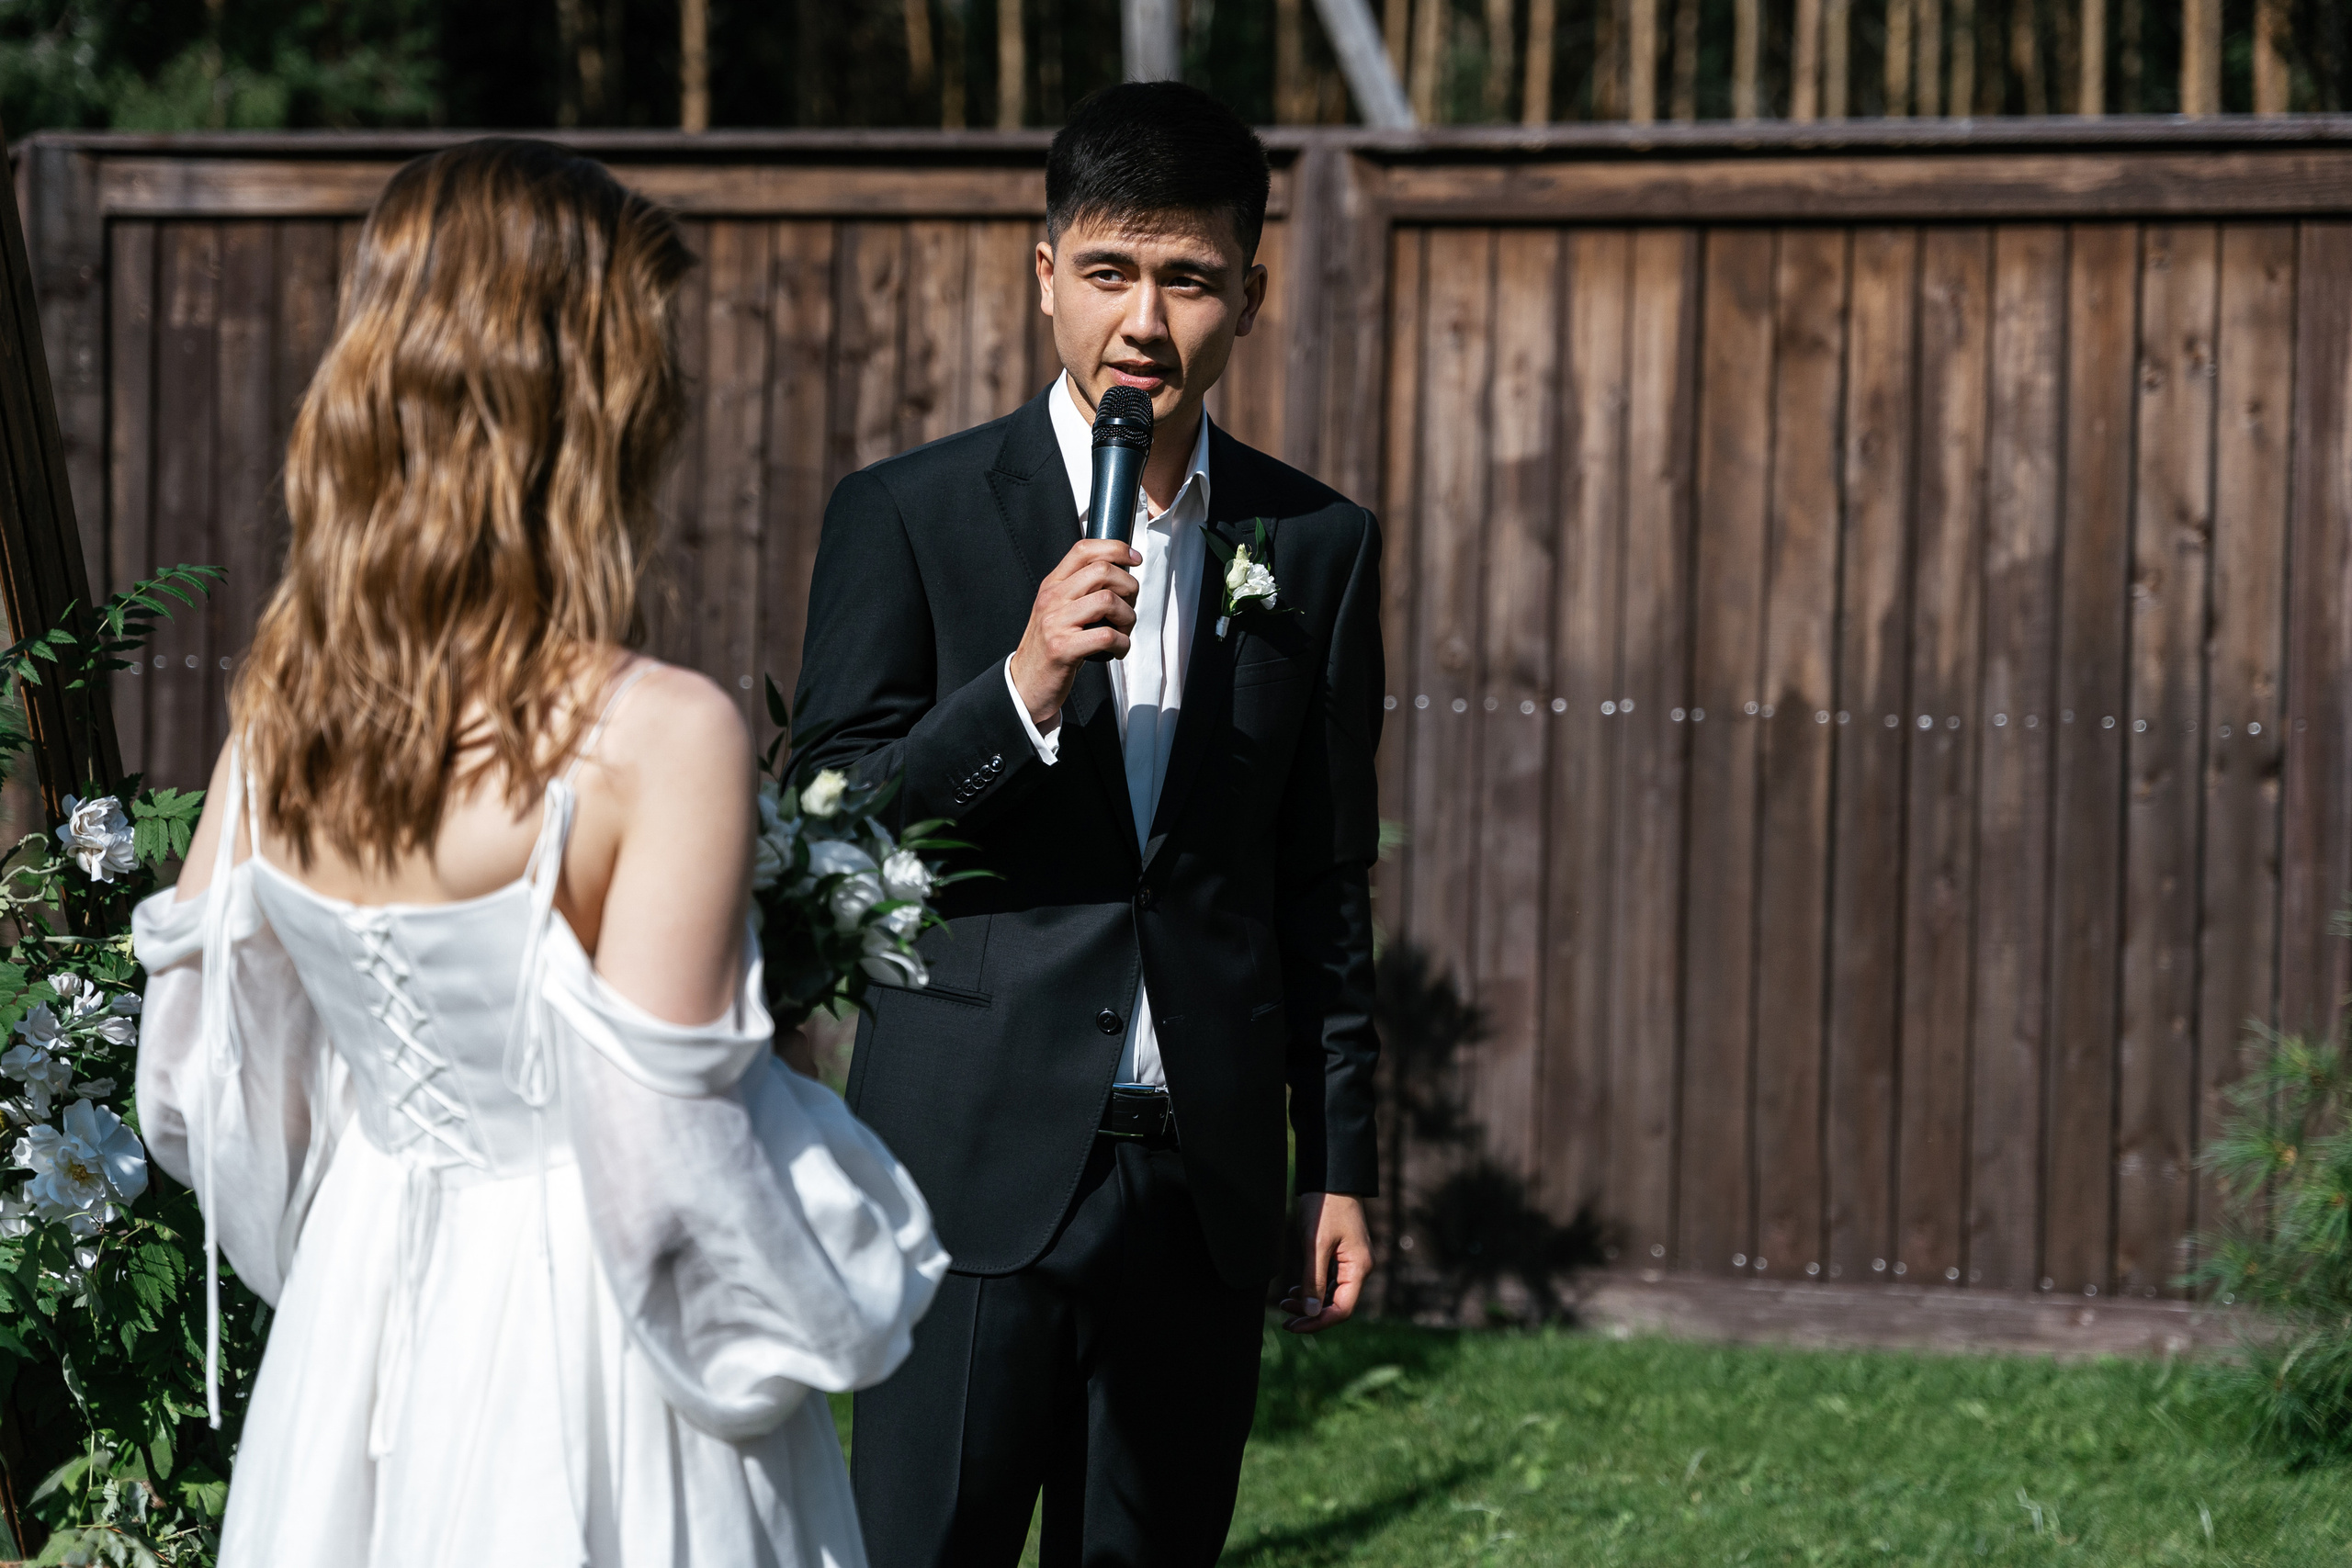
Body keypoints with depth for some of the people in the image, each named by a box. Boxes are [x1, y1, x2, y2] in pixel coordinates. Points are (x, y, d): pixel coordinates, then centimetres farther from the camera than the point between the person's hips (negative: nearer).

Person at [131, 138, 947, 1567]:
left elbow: (193, 1086, 4)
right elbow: (664, 1162, -22)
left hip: (361, 1317, 5)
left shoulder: (278, 711, -3)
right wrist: (847, 1292, -3)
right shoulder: (660, 738, -21)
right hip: (574, 1364, -5)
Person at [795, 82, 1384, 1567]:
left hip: (1204, 1180, 3)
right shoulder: (911, 515, -1)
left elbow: (1325, 884, 12)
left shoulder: (1318, 545, 8)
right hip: (976, 1167, -3)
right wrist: (1020, 690, -19)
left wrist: (1341, 1165, 11)